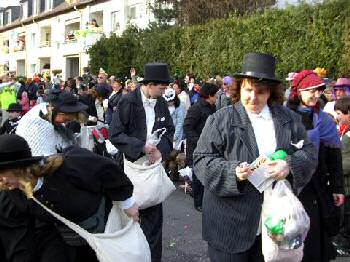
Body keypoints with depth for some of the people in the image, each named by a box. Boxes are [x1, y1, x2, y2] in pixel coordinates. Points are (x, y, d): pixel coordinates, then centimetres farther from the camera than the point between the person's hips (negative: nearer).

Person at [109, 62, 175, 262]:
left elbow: (169, 131, 9)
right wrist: (141, 146, -21)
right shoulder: (128, 102, -13)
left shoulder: (161, 103, 2)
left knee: (154, 214, 5)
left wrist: (161, 149, -10)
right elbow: (115, 134, -14)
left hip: (154, 164, 4)